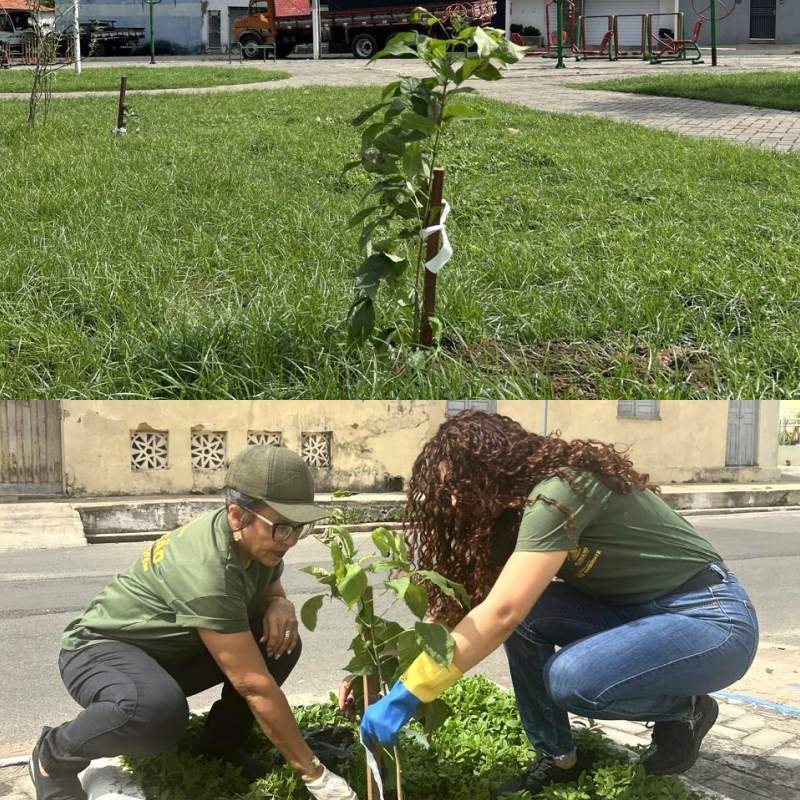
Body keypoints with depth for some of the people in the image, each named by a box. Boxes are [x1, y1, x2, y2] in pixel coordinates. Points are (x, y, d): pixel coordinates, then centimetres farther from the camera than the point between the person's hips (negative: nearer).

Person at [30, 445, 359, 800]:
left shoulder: (256, 540, -10)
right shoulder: (208, 571, -36)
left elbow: (271, 590, 14)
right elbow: (255, 686, -33)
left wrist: (280, 606, -13)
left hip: (172, 652, 8)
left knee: (281, 643, -9)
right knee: (158, 709, -41)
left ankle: (220, 749, 9)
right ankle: (54, 756, -11)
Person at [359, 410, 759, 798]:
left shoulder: (559, 492, -24)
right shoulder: (519, 504, 4)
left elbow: (499, 614, -31)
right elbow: (482, 604, 5)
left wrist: (406, 694, -28)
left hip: (714, 618, -9)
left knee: (571, 679, -30)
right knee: (524, 611, -13)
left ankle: (686, 711, -2)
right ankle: (556, 757, 2)